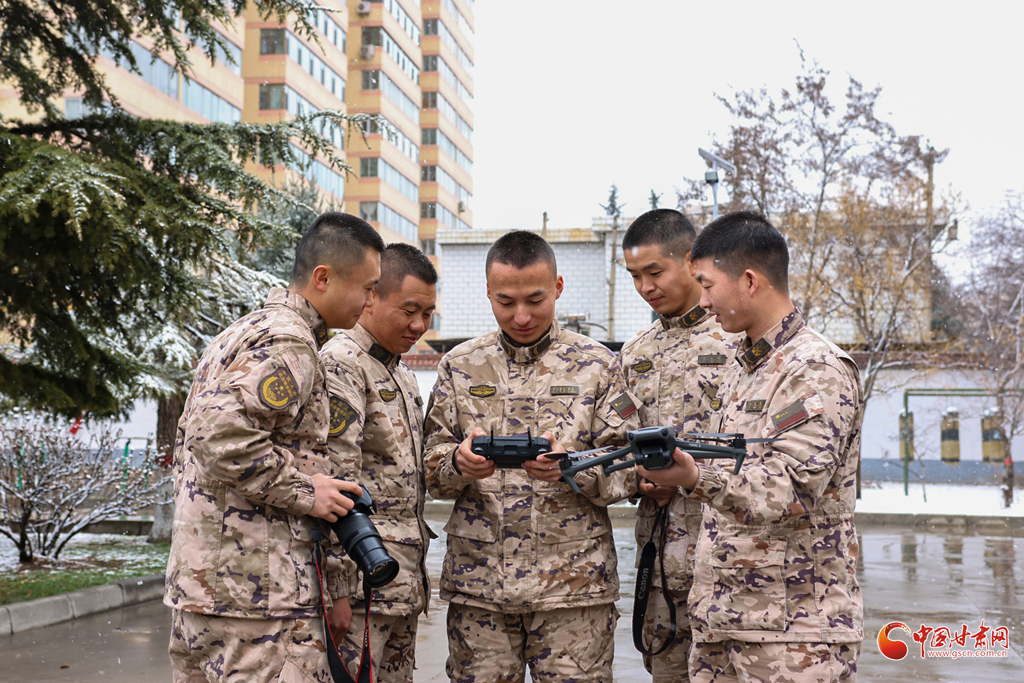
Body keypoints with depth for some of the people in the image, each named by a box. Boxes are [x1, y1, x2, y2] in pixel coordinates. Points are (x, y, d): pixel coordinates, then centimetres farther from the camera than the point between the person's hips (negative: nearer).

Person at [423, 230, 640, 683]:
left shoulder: (596, 365, 4)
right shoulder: (460, 365, 9)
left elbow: (627, 470, 1)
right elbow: (431, 466, 8)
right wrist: (460, 463, -16)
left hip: (574, 581, -1)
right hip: (478, 580, 2)